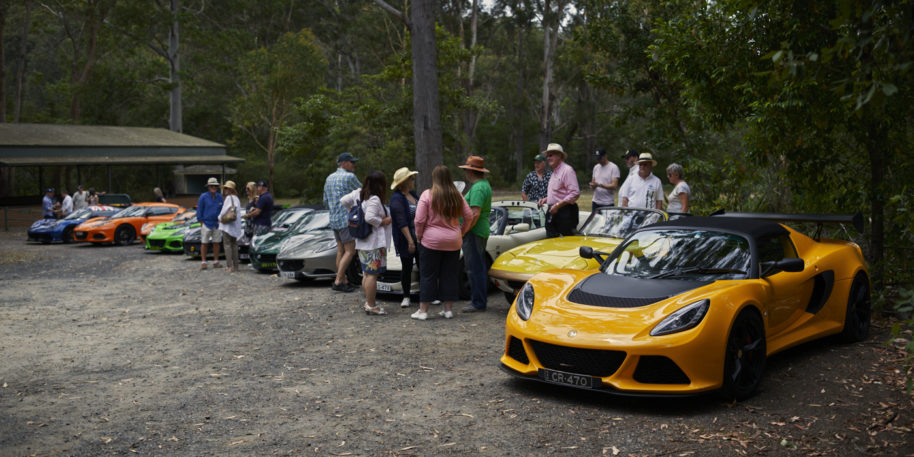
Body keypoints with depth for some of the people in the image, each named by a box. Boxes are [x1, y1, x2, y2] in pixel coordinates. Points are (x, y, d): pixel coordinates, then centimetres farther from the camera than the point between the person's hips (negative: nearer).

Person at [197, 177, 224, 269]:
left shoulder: (219, 197, 7)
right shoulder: (203, 197, -5)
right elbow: (199, 210, -2)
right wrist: (201, 222, -5)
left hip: (217, 224, 4)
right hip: (206, 223, -4)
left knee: (216, 243, 7)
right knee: (204, 243, 1)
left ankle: (216, 262, 15)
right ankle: (203, 262, 6)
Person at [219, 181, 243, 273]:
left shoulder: (229, 198, -12)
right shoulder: (236, 198, 14)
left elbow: (225, 210, -15)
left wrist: (220, 218, 2)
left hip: (227, 224, -9)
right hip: (236, 224, 9)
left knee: (227, 244, -7)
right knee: (234, 244, 11)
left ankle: (229, 266, -12)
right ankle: (235, 265, 12)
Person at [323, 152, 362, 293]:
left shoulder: (329, 178, 15)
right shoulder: (349, 177, -11)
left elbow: (326, 202, 20)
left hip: (334, 219, 9)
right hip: (346, 219, -9)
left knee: (341, 251, 11)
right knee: (350, 251, -6)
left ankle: (344, 282, 14)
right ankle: (338, 282, -9)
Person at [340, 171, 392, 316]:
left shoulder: (358, 193, 7)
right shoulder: (374, 200, -19)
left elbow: (343, 201, 15)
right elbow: (369, 218, -28)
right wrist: (383, 221, -14)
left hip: (363, 242, 10)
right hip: (374, 243, -9)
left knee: (366, 273, 16)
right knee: (372, 274, -5)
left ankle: (369, 302, 25)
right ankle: (371, 306, -2)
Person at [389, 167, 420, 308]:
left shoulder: (413, 194, 11)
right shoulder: (397, 198, -15)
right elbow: (402, 223, -20)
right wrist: (410, 241, -24)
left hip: (419, 238, 7)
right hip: (406, 241, -7)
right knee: (407, 268, 2)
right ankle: (406, 297, 14)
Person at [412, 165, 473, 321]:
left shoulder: (427, 195, -9)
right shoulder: (457, 196, 3)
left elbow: (419, 220, -12)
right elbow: (469, 216, 6)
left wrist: (419, 236, 3)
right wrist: (461, 232, 17)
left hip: (431, 241, -3)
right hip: (453, 242, 3)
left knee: (428, 276, 4)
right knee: (450, 275, 12)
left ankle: (423, 310, 8)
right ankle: (448, 309, 16)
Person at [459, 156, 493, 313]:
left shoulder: (477, 188, -17)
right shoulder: (485, 184, 17)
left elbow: (475, 214, -25)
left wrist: (463, 230, -22)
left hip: (474, 232, -11)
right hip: (482, 231, 11)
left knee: (474, 268, -6)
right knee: (479, 267, 16)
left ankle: (478, 302, -2)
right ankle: (480, 299, 25)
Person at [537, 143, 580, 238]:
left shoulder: (567, 170, -10)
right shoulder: (555, 172, 20)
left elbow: (575, 193, -19)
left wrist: (558, 205, -21)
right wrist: (546, 199, 14)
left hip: (565, 212, -9)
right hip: (553, 212, 9)